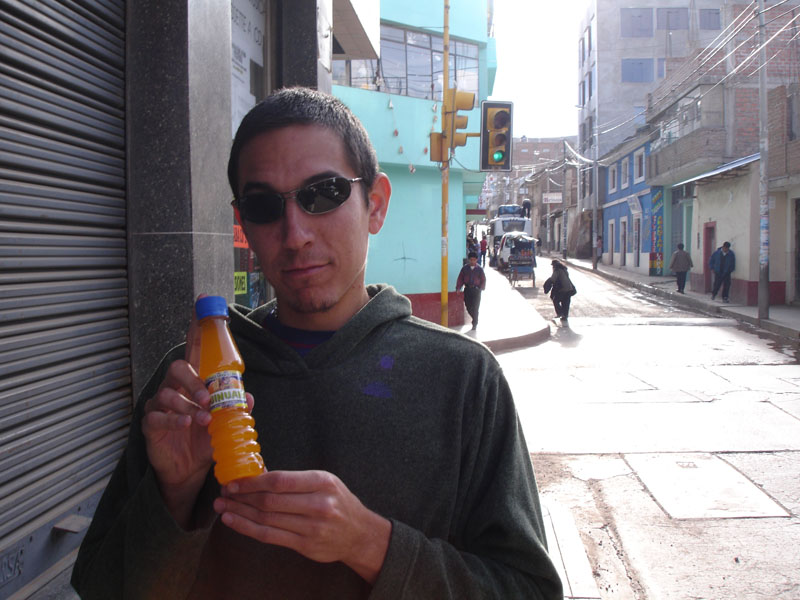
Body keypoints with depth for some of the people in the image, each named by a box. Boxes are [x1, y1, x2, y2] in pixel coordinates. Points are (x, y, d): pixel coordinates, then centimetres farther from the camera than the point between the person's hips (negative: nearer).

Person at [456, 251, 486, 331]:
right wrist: (458, 287, -6)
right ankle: (475, 319, 30)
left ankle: (474, 324, 8)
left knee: (475, 308, -3)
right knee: (468, 306, 5)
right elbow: (460, 278, 4)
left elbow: (483, 279, 2)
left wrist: (482, 288, -11)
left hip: (476, 289, -2)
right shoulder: (465, 268, 2)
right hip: (467, 289, 2)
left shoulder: (479, 269, -2)